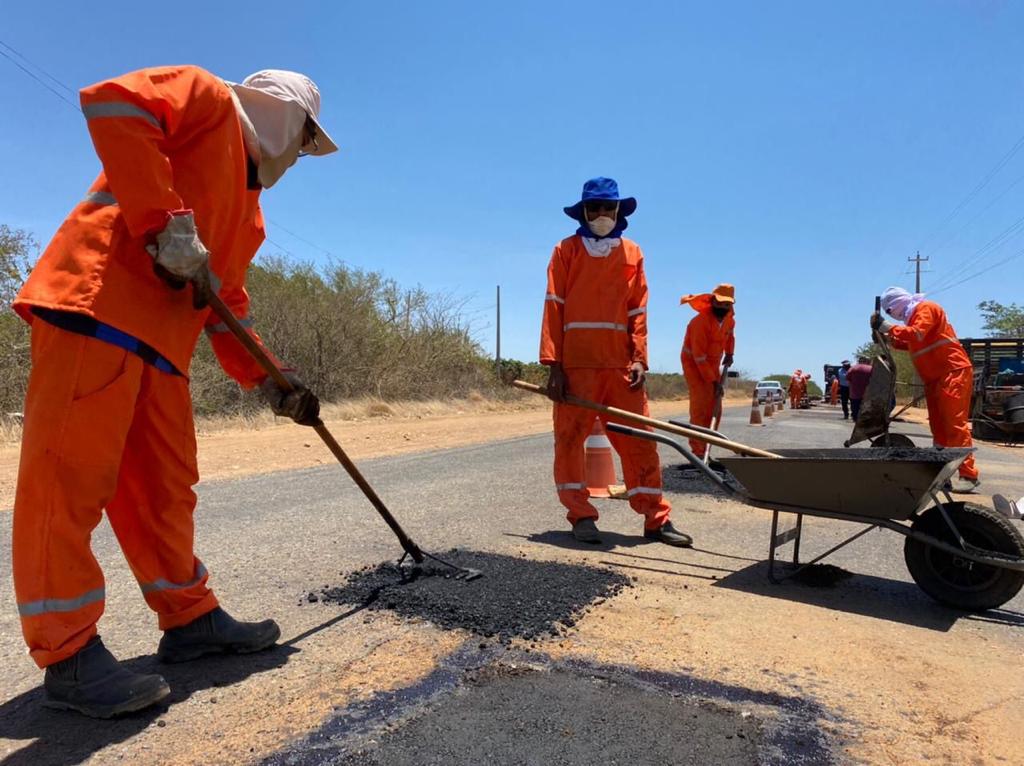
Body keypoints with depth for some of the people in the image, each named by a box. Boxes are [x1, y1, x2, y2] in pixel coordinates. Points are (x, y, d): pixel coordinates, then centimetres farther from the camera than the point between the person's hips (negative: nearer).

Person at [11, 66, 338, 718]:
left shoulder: (249, 213, 28)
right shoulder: (209, 99, 7)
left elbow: (228, 304, 26)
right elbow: (112, 103, -12)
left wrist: (268, 381, 16)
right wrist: (168, 222, -19)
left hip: (162, 334, 9)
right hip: (98, 299, -9)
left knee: (165, 483, 10)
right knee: (72, 474, -7)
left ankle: (191, 618, 18)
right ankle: (68, 654, -1)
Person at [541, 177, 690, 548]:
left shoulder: (632, 253, 13)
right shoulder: (566, 250, 5)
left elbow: (637, 311, 10)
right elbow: (554, 309, -1)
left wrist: (639, 359, -2)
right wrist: (553, 364, -10)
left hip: (620, 365, 2)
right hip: (575, 364, -2)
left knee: (639, 439, 3)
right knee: (569, 439, 0)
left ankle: (656, 518, 11)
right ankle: (581, 516, 12)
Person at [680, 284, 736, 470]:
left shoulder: (729, 318, -2)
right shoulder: (701, 321, -27)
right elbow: (699, 357, -26)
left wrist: (729, 353, 13)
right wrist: (714, 381, -24)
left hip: (713, 363, 8)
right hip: (693, 363, -8)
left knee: (715, 408, 5)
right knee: (700, 407, -18)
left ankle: (704, 452, 12)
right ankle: (698, 454, -19)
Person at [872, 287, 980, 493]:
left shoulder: (925, 308, -7)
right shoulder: (913, 317, 22)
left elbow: (917, 335, -23)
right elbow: (909, 343, 26)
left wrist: (886, 326, -21)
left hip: (953, 372, -10)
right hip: (934, 378, 10)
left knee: (956, 424, -13)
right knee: (939, 428, 8)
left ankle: (968, 475, -13)